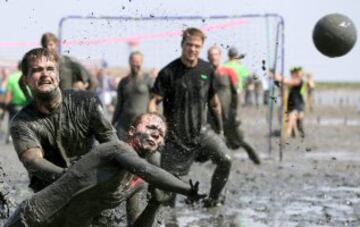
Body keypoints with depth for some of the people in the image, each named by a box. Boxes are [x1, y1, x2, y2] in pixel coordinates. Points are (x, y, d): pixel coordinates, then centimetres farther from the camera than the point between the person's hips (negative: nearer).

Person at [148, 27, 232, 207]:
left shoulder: (207, 70, 2)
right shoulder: (168, 72, -9)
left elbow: (213, 102, 14)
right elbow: (154, 102, -11)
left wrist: (220, 131, 18)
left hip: (201, 130, 3)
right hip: (175, 135, -3)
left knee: (225, 159, -17)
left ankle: (213, 199, 3)